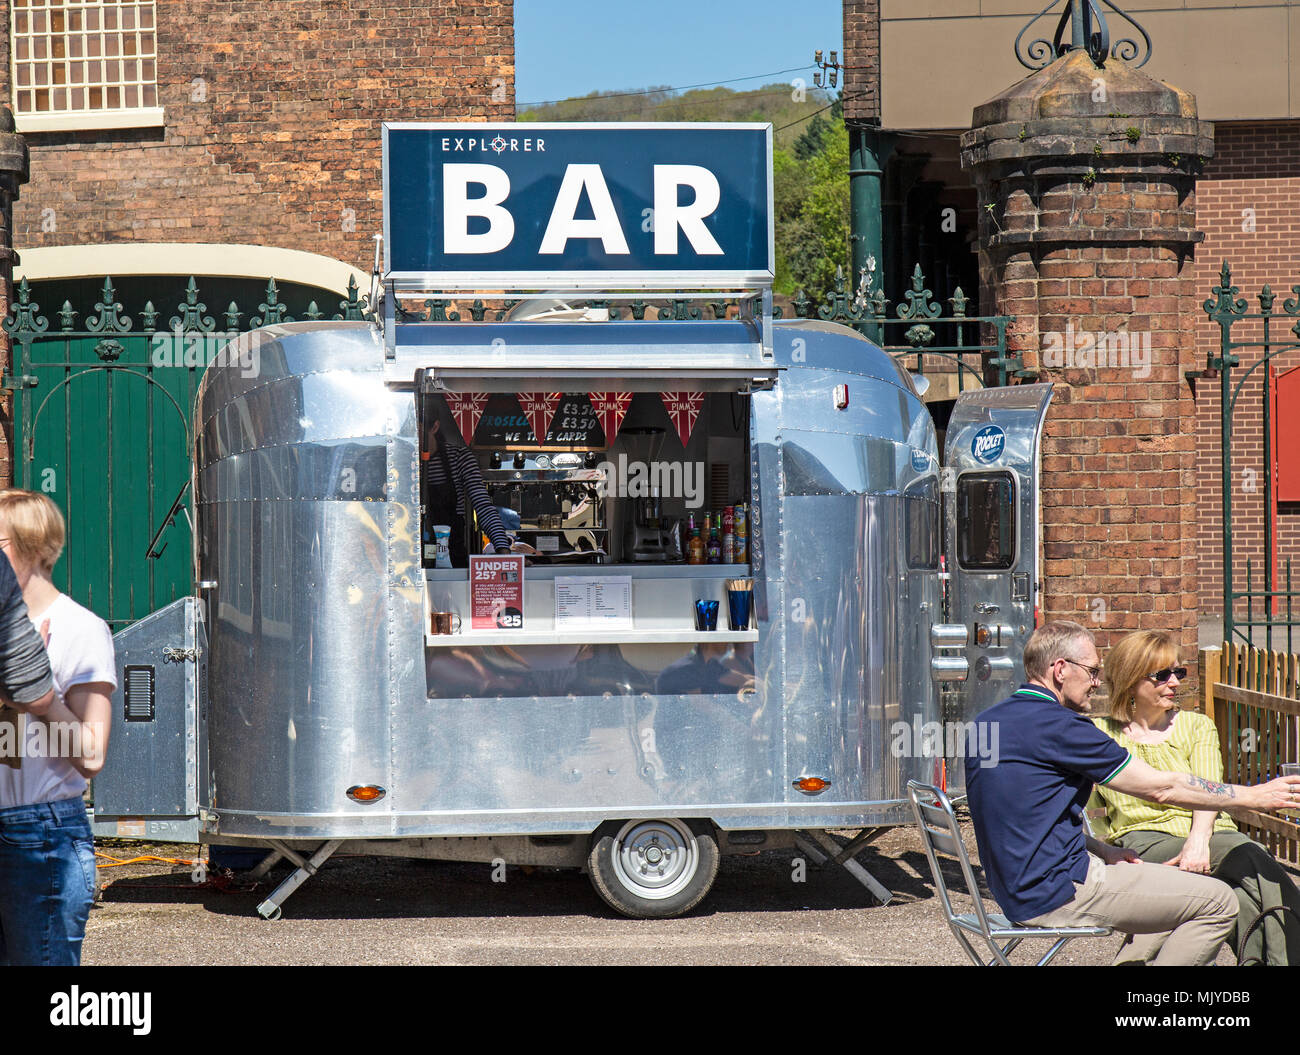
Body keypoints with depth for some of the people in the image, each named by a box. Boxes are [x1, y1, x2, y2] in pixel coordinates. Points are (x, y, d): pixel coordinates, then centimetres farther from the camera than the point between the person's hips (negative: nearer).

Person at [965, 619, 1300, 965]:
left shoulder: (988, 722, 11)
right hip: (1058, 892, -10)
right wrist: (1253, 796, 1)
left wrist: (1101, 852, 12)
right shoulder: (1056, 725, -17)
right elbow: (1160, 787, -10)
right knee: (1218, 902, -9)